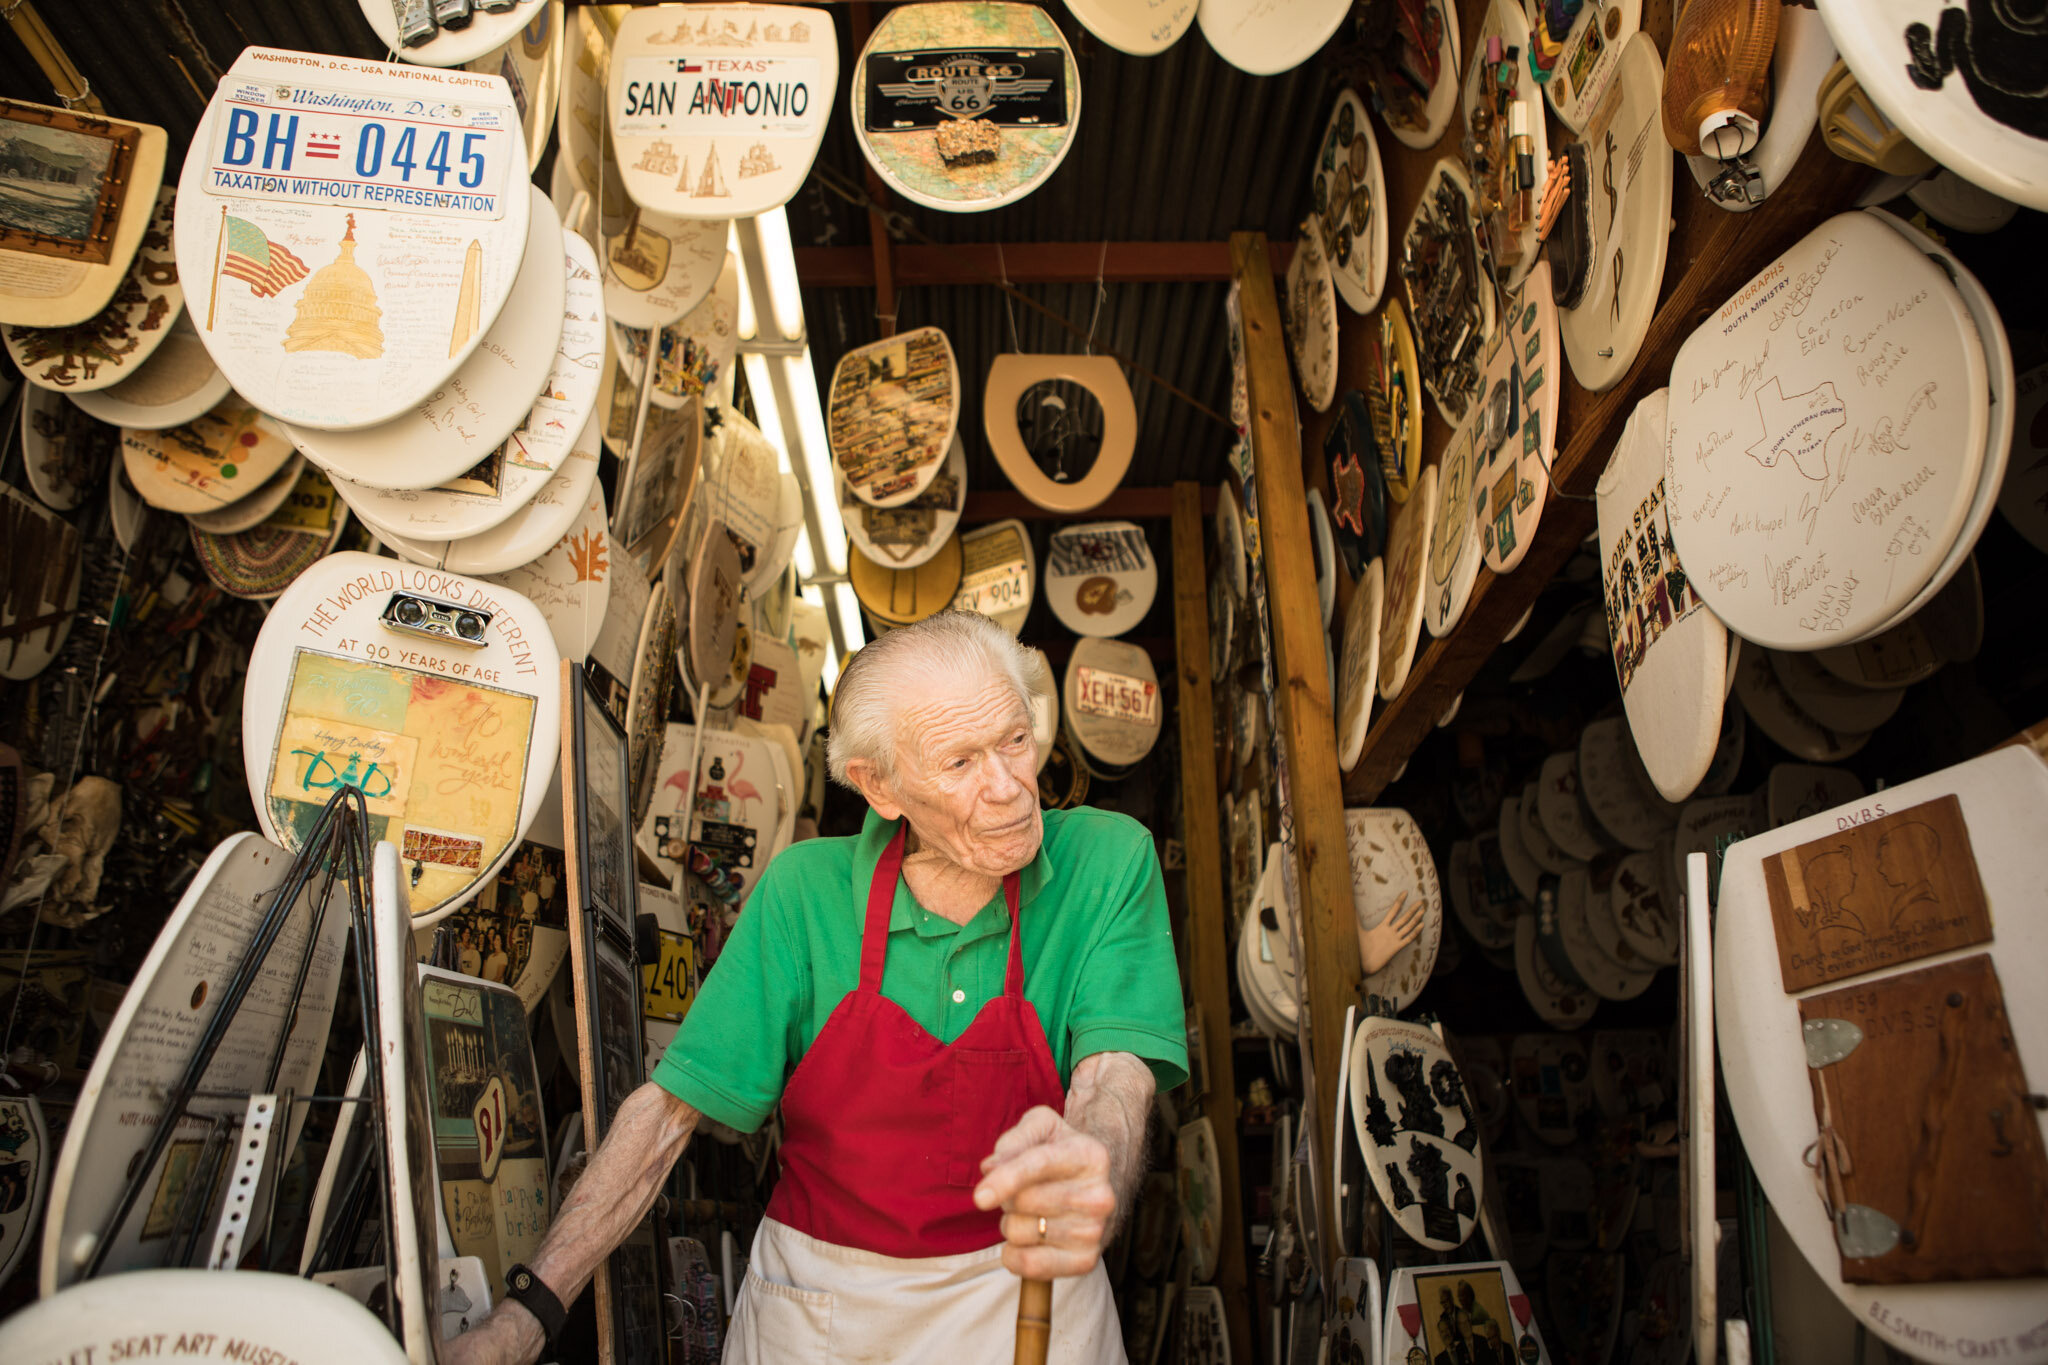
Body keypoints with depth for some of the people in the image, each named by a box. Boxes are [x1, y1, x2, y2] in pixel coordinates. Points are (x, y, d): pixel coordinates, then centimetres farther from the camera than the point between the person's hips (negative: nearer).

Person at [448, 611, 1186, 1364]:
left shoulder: (1109, 861, -15)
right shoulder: (806, 889, -12)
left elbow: (1116, 1084, -25)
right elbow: (671, 1106, -11)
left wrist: (1091, 1188, -49)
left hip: (1021, 1299, -1)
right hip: (813, 1302, 2)